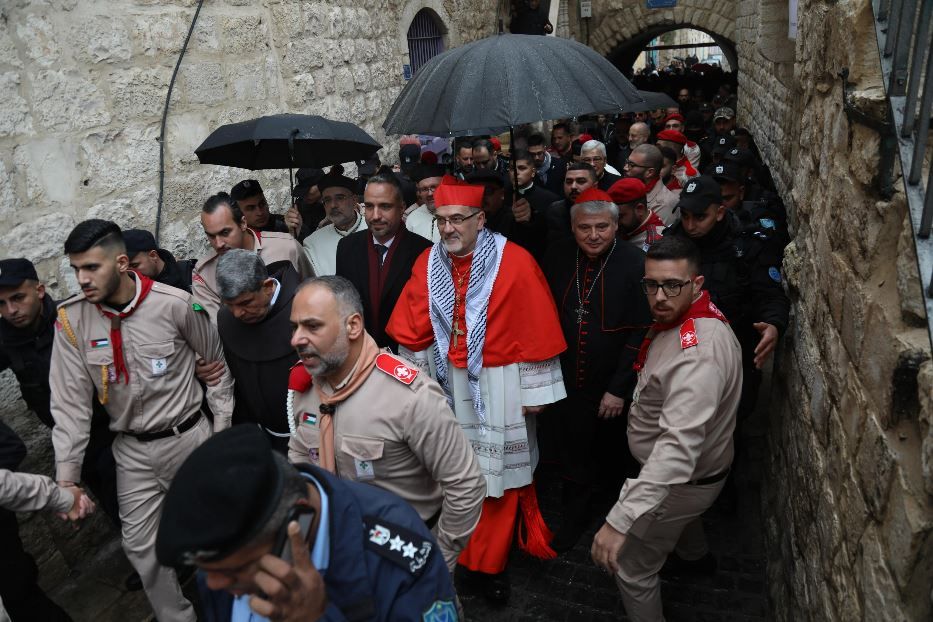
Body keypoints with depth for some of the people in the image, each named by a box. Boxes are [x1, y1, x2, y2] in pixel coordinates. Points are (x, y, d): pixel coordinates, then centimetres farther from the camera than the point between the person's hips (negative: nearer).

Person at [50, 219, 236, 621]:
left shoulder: (174, 303, -16)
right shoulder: (71, 319, -9)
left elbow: (216, 363, -1)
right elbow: (70, 404, -5)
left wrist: (222, 429, 0)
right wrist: (66, 480, -8)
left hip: (188, 437, -2)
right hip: (132, 450, 3)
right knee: (141, 545, 9)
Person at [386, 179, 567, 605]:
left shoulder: (515, 262, -15)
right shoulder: (428, 263, -1)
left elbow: (537, 330, -11)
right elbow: (414, 331, 4)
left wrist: (535, 390, -9)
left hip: (500, 383, -3)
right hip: (450, 381, 4)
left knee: (497, 471, 8)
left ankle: (486, 564, 25)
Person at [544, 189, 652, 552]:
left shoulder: (635, 264, -18)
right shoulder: (559, 259, -5)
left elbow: (641, 333, -17)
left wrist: (619, 389, -17)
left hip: (613, 389, -2)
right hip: (569, 383, 3)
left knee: (610, 452, 21)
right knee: (575, 455, 16)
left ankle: (608, 493, 50)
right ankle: (575, 518, 37)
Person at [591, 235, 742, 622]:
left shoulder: (698, 351, -37)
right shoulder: (689, 317, -6)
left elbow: (679, 447, -47)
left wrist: (620, 520, -51)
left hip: (684, 480, -10)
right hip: (698, 468, 10)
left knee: (632, 569, 5)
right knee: (679, 516, 40)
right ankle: (695, 555, 71)